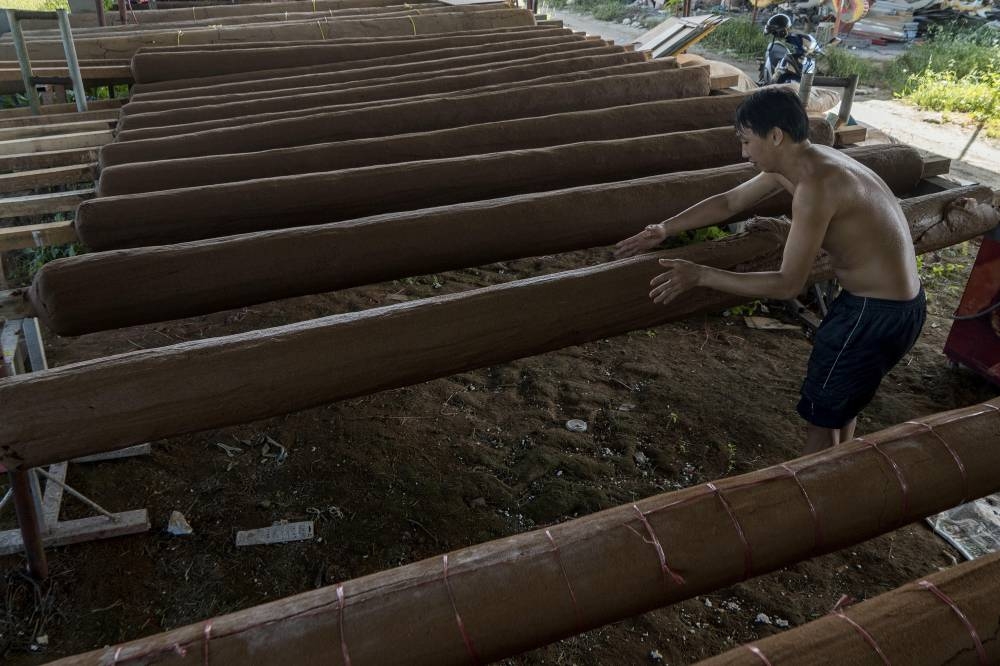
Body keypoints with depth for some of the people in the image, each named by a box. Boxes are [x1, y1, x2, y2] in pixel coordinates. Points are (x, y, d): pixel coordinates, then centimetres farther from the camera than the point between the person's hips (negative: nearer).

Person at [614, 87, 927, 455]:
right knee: (840, 398, 28)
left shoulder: (815, 184, -28)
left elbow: (788, 284, -27)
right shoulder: (792, 163, 1)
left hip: (879, 314, -10)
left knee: (821, 413, 6)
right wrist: (666, 229, 6)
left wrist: (700, 275, -26)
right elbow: (729, 202, 13)